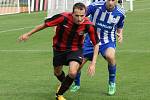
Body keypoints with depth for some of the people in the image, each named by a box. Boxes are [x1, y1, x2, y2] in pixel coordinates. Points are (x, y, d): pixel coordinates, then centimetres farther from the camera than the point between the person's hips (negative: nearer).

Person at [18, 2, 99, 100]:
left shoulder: (89, 25, -28)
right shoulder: (63, 18, -31)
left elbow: (96, 44, -14)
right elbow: (44, 25, -16)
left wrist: (93, 63, -20)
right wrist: (28, 34, -8)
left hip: (75, 49, -1)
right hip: (59, 48, 1)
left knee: (72, 73, -23)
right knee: (57, 72, 18)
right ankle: (64, 84, 56)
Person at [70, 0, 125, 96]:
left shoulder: (120, 13, -7)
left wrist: (120, 35, -7)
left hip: (108, 41, -1)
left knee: (110, 56, -33)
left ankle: (112, 83, -7)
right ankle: (76, 84, 32)